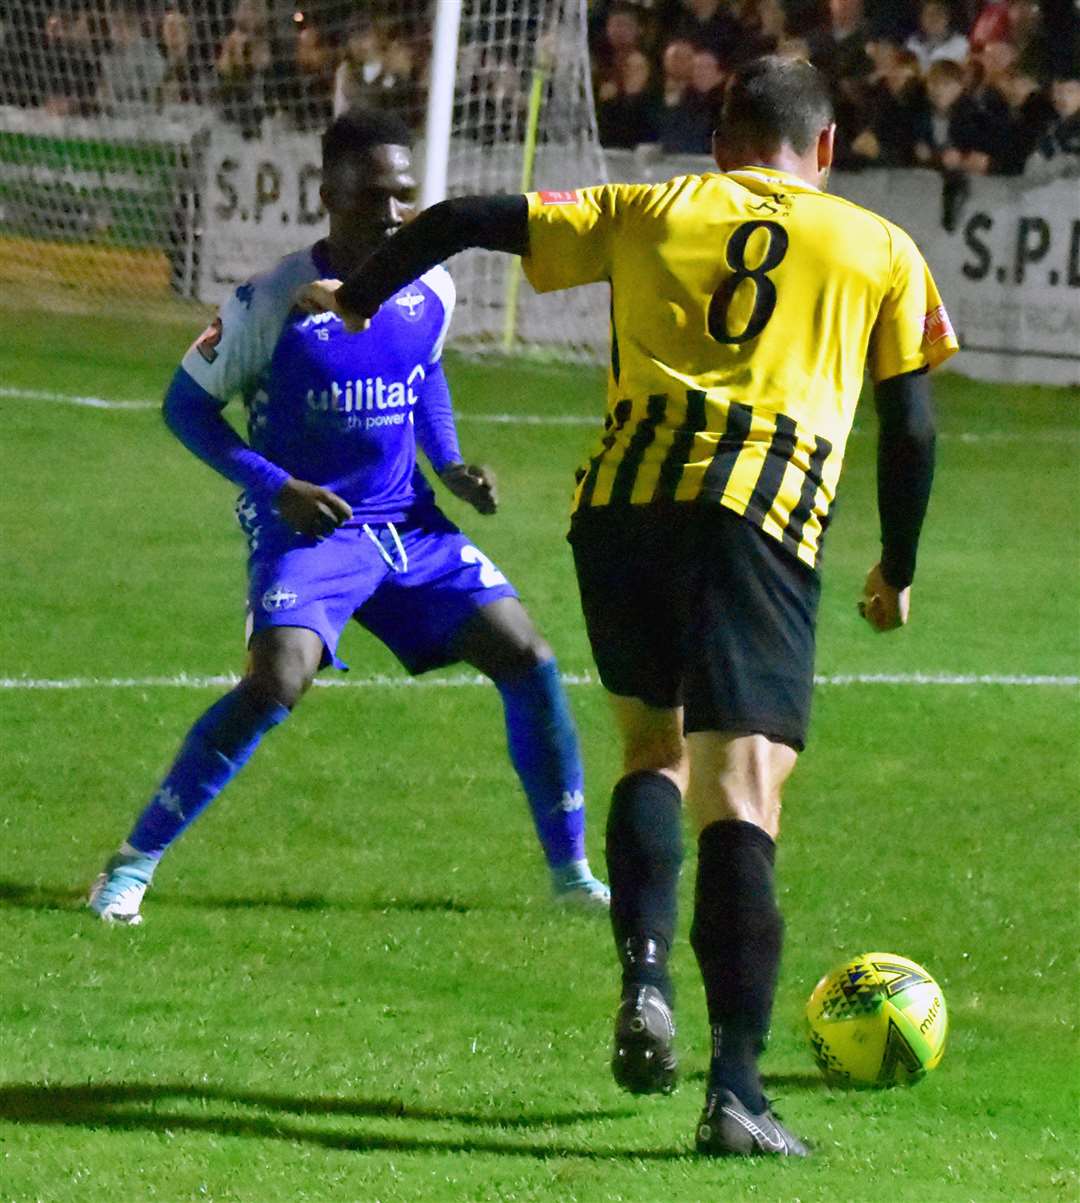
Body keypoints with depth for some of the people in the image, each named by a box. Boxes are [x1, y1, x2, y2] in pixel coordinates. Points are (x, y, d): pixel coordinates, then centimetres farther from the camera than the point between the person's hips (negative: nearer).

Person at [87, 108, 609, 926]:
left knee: (528, 661, -1)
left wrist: (452, 467, 5)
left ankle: (571, 870, 16)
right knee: (277, 681, -28)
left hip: (408, 523, 6)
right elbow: (188, 404, -6)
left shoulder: (430, 291, -1)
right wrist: (276, 487, -17)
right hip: (307, 527, -6)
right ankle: (133, 865, -15)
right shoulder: (275, 303, -16)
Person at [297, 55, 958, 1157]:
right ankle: (734, 1086, -18)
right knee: (739, 798, -8)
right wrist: (896, 571, 30)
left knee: (654, 744, 24)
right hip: (765, 519, -2)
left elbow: (468, 220, 15)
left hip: (623, 500, 2)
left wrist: (357, 298, 29)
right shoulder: (880, 251, 17)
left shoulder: (645, 214, 19)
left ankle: (644, 977, 3)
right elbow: (909, 425, 17)